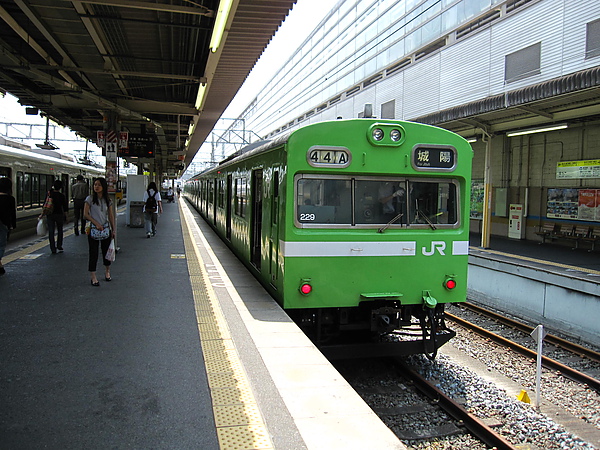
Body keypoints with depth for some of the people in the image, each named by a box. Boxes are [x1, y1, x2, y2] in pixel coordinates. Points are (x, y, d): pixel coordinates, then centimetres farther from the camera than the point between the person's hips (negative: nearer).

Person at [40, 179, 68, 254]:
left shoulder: (49, 194, -6)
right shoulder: (62, 196, -6)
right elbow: (65, 207, -3)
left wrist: (42, 214, 4)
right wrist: (65, 216, 7)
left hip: (50, 215, 0)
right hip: (59, 214, 0)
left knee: (51, 232, 3)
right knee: (60, 231, 18)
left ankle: (53, 249, 1)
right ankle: (59, 246, 16)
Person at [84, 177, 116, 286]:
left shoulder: (108, 200, 6)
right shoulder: (90, 199, -4)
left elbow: (111, 216, 9)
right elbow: (85, 214, -7)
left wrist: (113, 229, 4)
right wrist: (96, 223, -16)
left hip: (106, 228, 3)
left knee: (106, 251, 11)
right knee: (93, 253, -2)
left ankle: (107, 272, 30)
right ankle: (93, 277, 2)